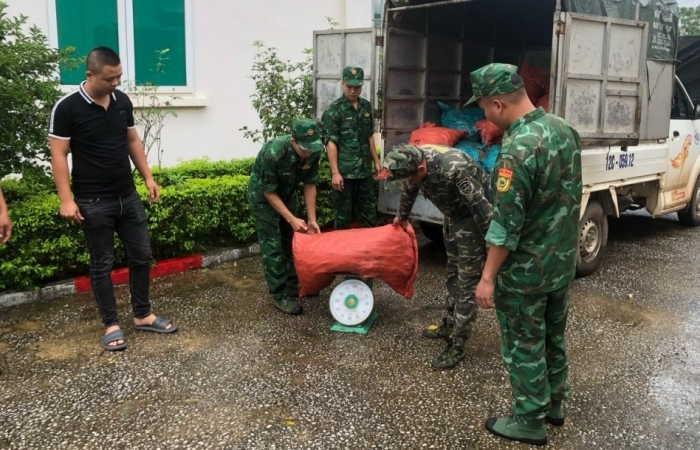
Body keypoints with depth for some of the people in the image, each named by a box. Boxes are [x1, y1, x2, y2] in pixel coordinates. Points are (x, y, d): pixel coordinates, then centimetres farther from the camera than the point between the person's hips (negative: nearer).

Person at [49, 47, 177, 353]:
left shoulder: (123, 101, 4)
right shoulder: (67, 107, -12)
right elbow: (58, 156, -12)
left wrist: (148, 178, 10)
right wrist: (66, 200, -18)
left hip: (128, 196, 6)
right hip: (94, 202, -5)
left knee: (141, 256, 10)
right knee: (102, 264, 6)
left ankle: (143, 315, 25)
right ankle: (111, 324, 18)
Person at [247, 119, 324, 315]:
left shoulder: (314, 152, -21)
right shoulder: (273, 153, -37)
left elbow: (309, 185, -8)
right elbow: (269, 192, -25)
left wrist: (311, 219, -9)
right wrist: (292, 219, -25)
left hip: (287, 193, 6)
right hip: (263, 195, -6)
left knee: (292, 241, 10)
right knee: (273, 246, -7)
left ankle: (293, 285, 23)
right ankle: (280, 295, 0)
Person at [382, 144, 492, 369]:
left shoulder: (454, 169, -37)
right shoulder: (416, 164, -12)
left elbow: (481, 206, -30)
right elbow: (409, 192, 11)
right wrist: (402, 217, 29)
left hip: (472, 219, -8)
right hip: (453, 216, 8)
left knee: (466, 282, -5)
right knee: (452, 274, 19)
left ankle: (457, 346, 1)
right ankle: (449, 325, 35)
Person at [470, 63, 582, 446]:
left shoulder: (518, 150, -27)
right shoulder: (564, 129, 1)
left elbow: (506, 223, -25)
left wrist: (488, 277, -17)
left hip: (525, 270, -8)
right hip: (563, 260, 8)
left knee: (524, 345, 8)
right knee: (554, 336, 22)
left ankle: (529, 421, 22)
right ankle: (553, 403, 39)